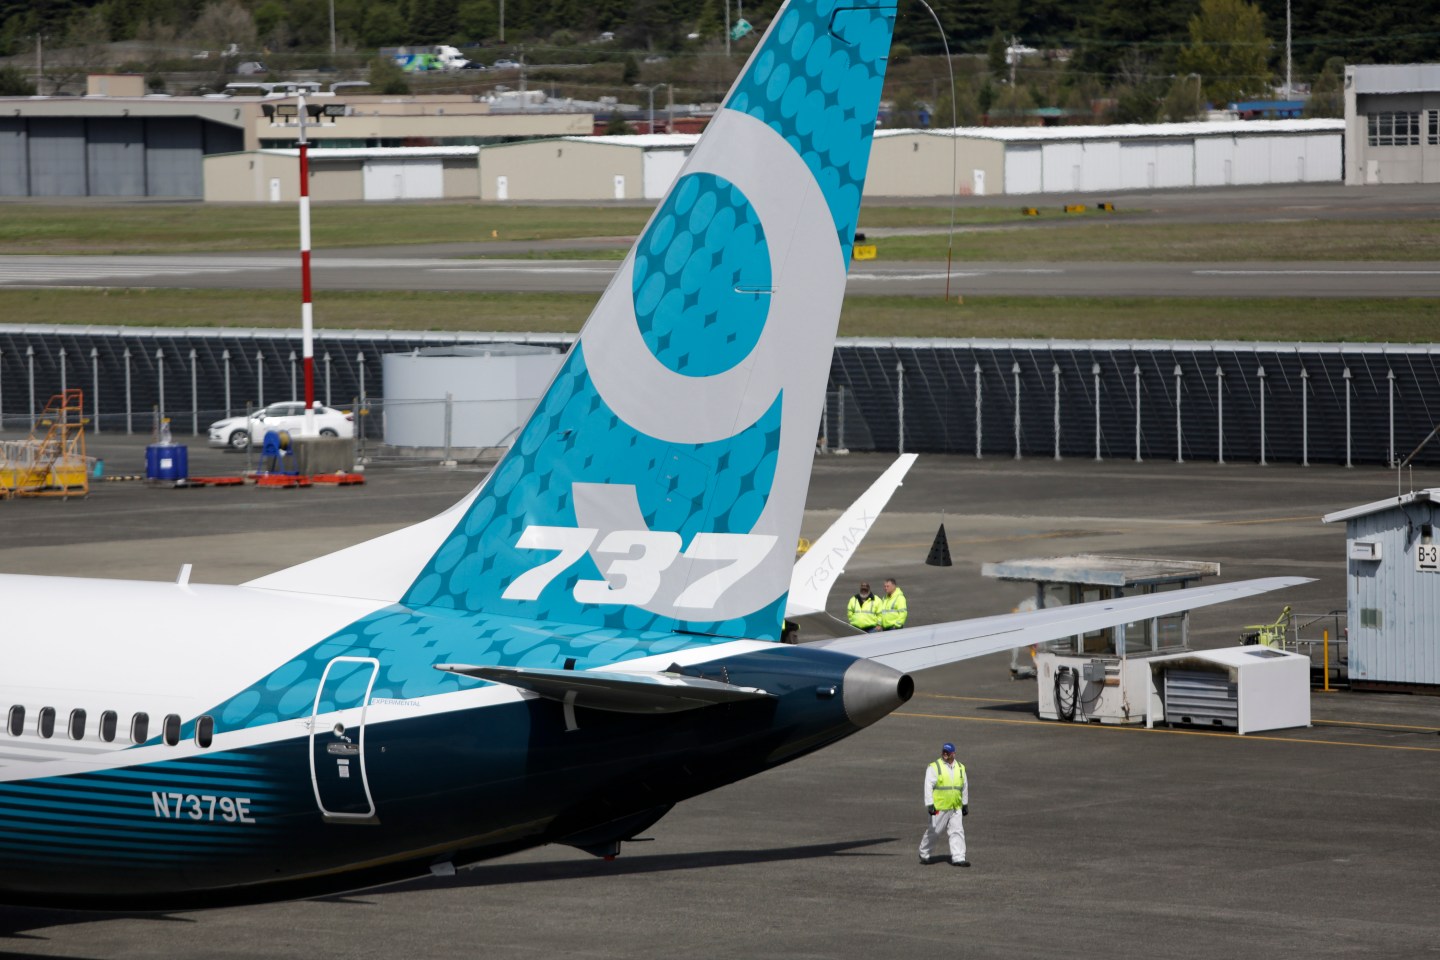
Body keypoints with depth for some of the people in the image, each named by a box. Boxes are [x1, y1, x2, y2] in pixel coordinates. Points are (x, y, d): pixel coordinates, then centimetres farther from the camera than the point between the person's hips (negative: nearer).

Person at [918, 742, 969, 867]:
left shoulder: (960, 768, 11)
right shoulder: (934, 767, -6)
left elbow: (964, 787, 21)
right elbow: (928, 786, -11)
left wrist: (965, 804, 22)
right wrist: (929, 804, -19)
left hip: (956, 808, 5)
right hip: (939, 808, -5)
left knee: (957, 832, -3)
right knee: (933, 831, 3)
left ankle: (958, 858, -3)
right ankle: (924, 855, 21)